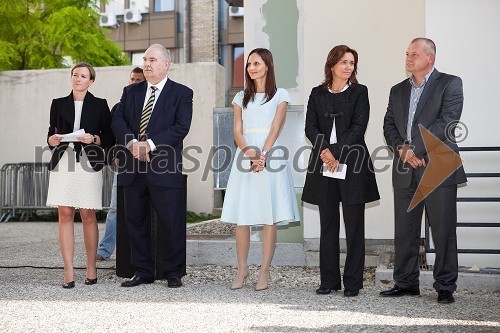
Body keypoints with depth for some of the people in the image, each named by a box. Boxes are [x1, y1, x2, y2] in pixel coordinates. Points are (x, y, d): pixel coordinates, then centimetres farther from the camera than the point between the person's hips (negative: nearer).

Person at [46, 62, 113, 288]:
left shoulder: (99, 105, 8)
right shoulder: (58, 104, 14)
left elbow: (109, 138, 6)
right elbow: (51, 135, 15)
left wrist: (94, 139, -12)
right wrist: (53, 140, -6)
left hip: (88, 164, -2)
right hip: (63, 162, 2)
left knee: (88, 217, 0)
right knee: (65, 215, -3)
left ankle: (91, 268, 12)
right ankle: (68, 271, 0)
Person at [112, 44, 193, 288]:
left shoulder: (181, 93, 2)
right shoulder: (130, 92, 16)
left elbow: (181, 127, -9)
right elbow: (117, 120, 5)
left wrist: (150, 144, -17)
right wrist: (132, 143, -14)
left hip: (164, 167, -4)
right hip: (132, 167, 4)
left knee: (171, 222, -1)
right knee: (135, 221, 9)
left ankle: (173, 272, 12)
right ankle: (142, 271, 20)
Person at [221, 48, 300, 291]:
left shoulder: (280, 95, 9)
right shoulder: (241, 97, 16)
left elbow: (275, 129, -3)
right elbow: (237, 132, 5)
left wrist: (263, 156, -17)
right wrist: (251, 154, -13)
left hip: (270, 157, -2)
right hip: (245, 156, 3)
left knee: (270, 216, -3)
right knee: (241, 217, -1)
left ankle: (264, 272, 2)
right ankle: (242, 269, 9)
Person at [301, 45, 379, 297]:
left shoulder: (359, 92, 5)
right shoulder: (317, 94, 12)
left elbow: (358, 127, -6)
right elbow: (310, 127, 3)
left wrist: (337, 154, -15)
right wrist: (324, 150, -14)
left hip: (352, 164, -2)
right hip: (323, 165, 2)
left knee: (354, 225, 0)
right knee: (328, 224, 6)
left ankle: (353, 282, 6)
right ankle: (329, 280, 14)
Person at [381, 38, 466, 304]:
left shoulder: (450, 84, 1)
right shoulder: (398, 90, 18)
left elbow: (447, 121, -11)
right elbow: (389, 125, 12)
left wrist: (416, 148, -14)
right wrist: (402, 149, -7)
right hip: (405, 171, 5)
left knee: (443, 231, -1)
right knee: (404, 231, 8)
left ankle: (445, 287, 9)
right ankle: (406, 282, 18)